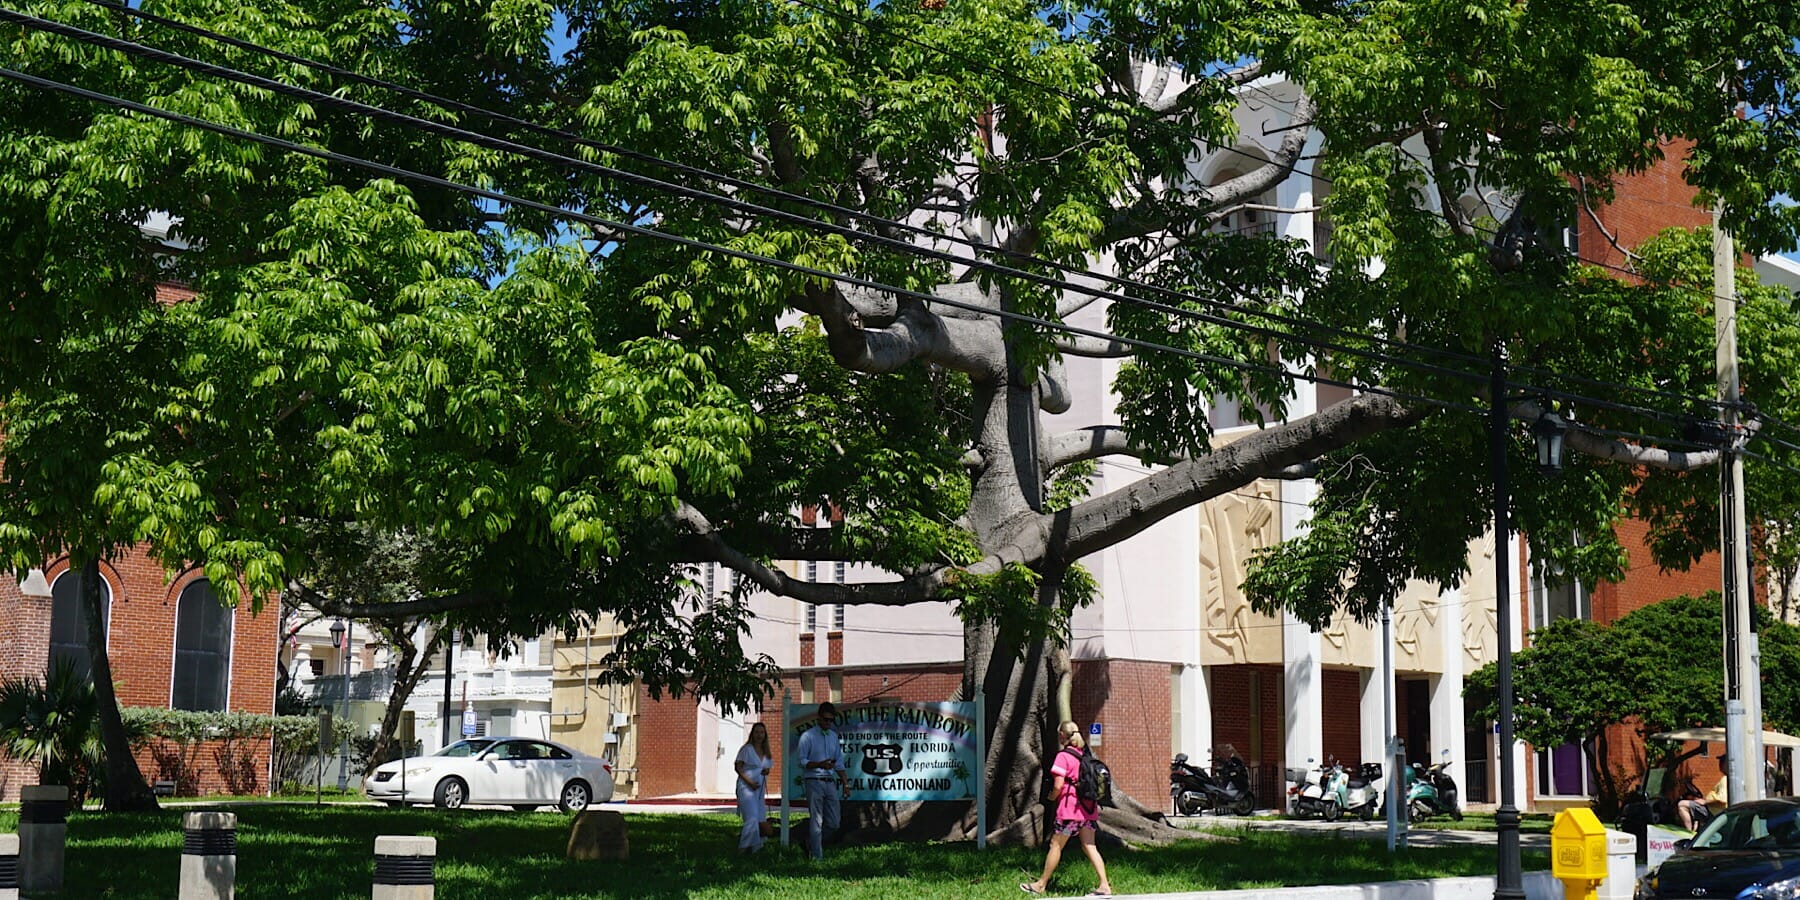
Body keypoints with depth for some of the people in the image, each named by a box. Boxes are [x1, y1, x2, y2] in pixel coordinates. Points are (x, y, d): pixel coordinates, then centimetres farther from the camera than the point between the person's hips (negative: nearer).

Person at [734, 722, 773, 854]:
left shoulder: (765, 752, 15)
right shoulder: (747, 749, -5)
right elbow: (738, 767, -7)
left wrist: (766, 771, -2)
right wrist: (749, 782, -18)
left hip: (760, 788, 7)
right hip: (746, 787, -7)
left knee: (761, 819, 5)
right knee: (752, 818, -16)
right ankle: (745, 847, -10)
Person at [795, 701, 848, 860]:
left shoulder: (833, 736, 15)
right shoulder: (808, 736, -4)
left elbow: (839, 762, 20)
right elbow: (801, 761, -8)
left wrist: (845, 783, 15)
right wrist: (820, 764, -21)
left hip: (831, 782, 6)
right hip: (814, 781, -6)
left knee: (833, 823, 4)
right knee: (816, 821, -6)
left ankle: (811, 841, 27)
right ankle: (817, 856, -1)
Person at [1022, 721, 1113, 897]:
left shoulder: (1063, 756, -11)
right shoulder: (1084, 755, 12)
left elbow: (1058, 785, -16)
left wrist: (1052, 797, 2)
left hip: (1070, 808, -7)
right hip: (1089, 807, 7)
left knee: (1055, 845, 4)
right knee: (1089, 846, 6)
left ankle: (1041, 884, 14)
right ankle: (1105, 886, -3)